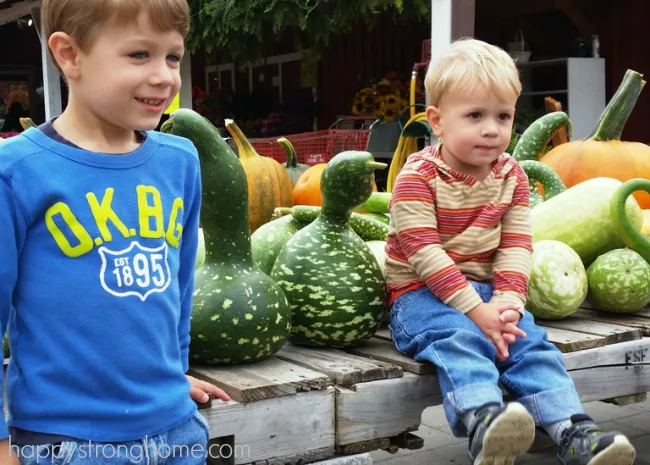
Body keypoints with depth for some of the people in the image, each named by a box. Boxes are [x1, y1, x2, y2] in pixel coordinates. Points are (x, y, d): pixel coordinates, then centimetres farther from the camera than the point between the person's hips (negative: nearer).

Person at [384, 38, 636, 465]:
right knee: (460, 340, -33)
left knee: (530, 341, -18)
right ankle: (484, 426, -56)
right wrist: (474, 308, -23)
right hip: (422, 293, -5)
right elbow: (424, 254, -18)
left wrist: (507, 300, -17)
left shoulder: (512, 175, 6)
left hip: (487, 291, 6)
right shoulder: (418, 176, -11)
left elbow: (516, 245, 1)